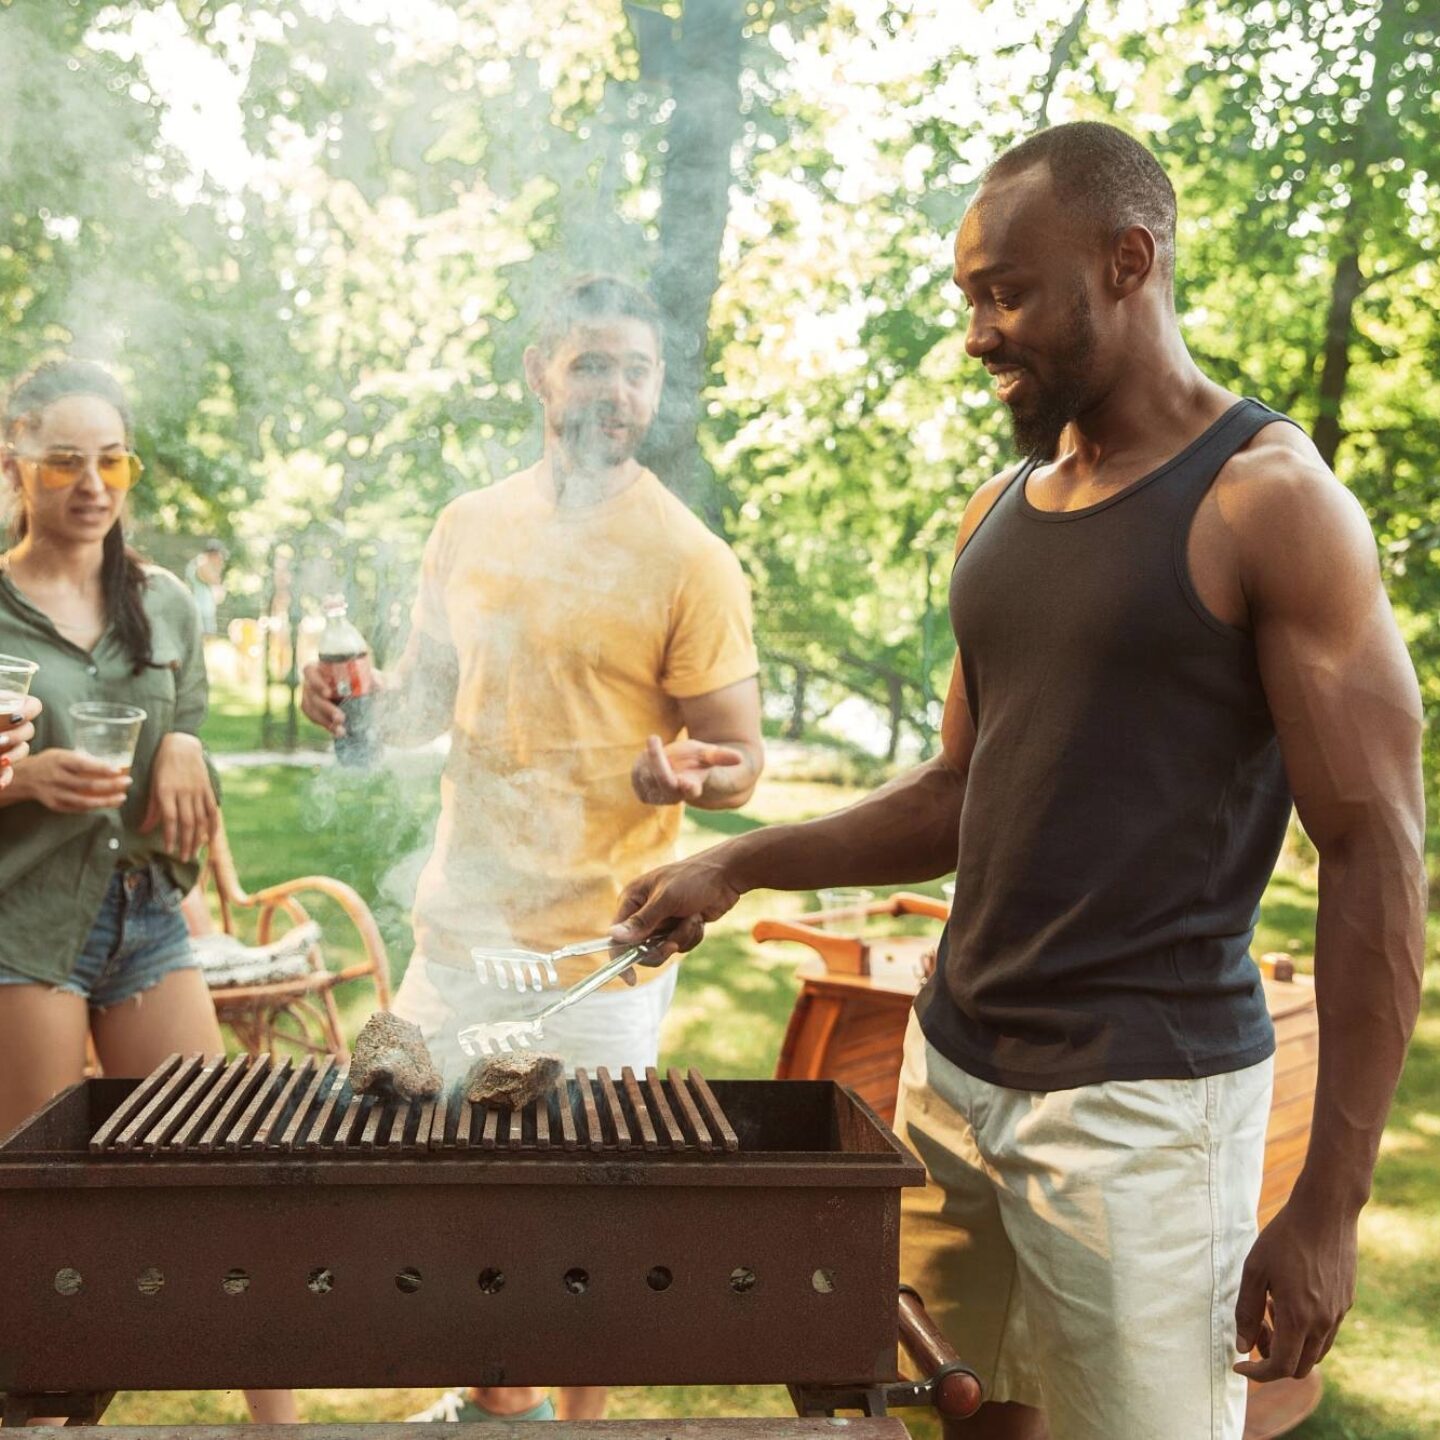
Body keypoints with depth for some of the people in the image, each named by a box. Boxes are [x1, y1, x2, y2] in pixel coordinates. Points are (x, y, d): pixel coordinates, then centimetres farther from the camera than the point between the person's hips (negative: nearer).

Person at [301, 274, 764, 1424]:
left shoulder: (690, 560, -9)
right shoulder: (471, 526, 6)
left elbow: (738, 763, -8)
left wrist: (675, 773, -31)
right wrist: (368, 704, -4)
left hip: (599, 952, -5)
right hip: (456, 927, 6)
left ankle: (580, 1418, 32)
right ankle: (496, 1398, 40)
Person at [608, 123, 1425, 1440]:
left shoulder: (1268, 502, -10)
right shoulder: (999, 513, 11)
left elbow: (1376, 856, -12)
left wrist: (1328, 1206, -14)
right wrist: (741, 867, 7)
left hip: (1143, 1094, -6)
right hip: (954, 1067, 6)